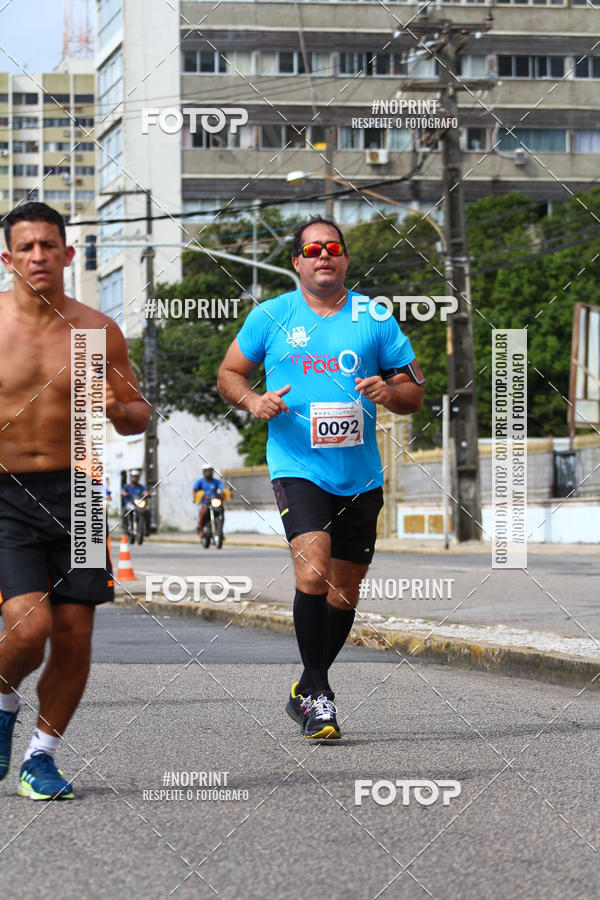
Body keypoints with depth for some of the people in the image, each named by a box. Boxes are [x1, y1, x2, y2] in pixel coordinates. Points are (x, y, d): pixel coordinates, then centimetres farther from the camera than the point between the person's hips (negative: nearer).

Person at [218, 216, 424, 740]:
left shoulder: (374, 319, 6)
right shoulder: (271, 317, 4)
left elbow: (415, 392, 10)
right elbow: (230, 373, 14)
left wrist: (389, 392, -13)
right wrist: (253, 401, -7)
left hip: (361, 474, 3)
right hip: (297, 466, -3)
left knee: (345, 586, 8)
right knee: (313, 569, -22)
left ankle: (307, 691, 27)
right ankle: (319, 690, -12)